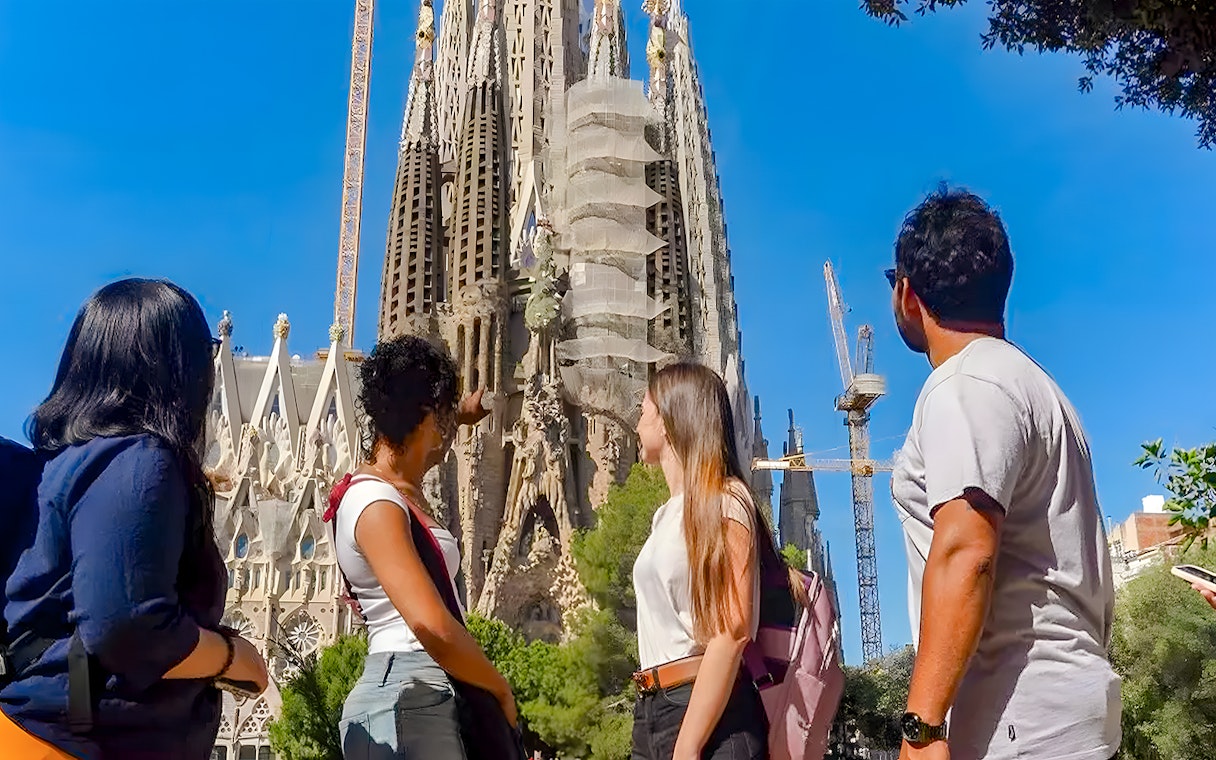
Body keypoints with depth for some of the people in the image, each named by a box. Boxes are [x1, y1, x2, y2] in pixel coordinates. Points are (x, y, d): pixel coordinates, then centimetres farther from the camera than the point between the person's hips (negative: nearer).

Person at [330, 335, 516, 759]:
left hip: (418, 698, 10)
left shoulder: (399, 488, 14)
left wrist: (460, 418, 46)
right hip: (408, 699, -10)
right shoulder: (376, 504, -16)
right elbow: (434, 629, -24)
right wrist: (501, 689, -12)